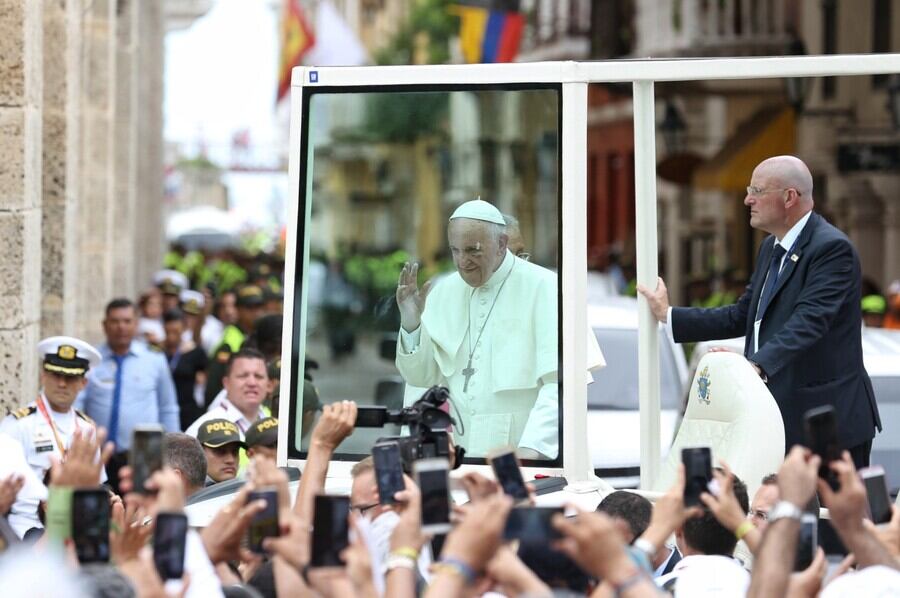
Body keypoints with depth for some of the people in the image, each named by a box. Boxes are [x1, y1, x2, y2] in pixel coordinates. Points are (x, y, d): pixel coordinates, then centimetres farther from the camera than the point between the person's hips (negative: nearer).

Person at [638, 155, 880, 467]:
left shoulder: (832, 248, -15)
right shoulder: (772, 247, 15)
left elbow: (808, 321, -28)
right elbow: (742, 316, 17)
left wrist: (758, 365, -41)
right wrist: (668, 315, 13)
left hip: (827, 420, -9)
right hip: (781, 416, 9)